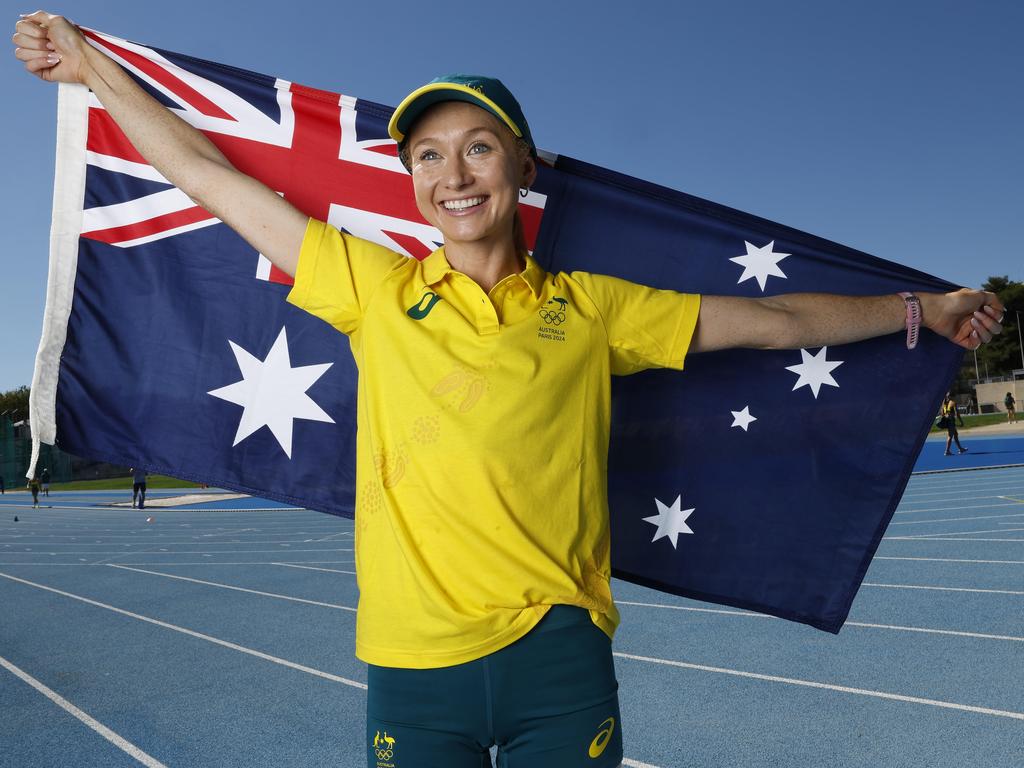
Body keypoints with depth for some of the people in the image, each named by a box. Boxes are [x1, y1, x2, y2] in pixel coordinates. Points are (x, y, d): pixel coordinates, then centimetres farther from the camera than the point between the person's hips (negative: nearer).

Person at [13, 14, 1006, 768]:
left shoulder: (589, 308, 3)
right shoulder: (375, 290, 2)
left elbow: (770, 319, 10)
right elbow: (207, 173, 7)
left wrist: (919, 307, 16)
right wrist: (88, 64, 13)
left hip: (561, 658, 0)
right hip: (412, 664, 1)